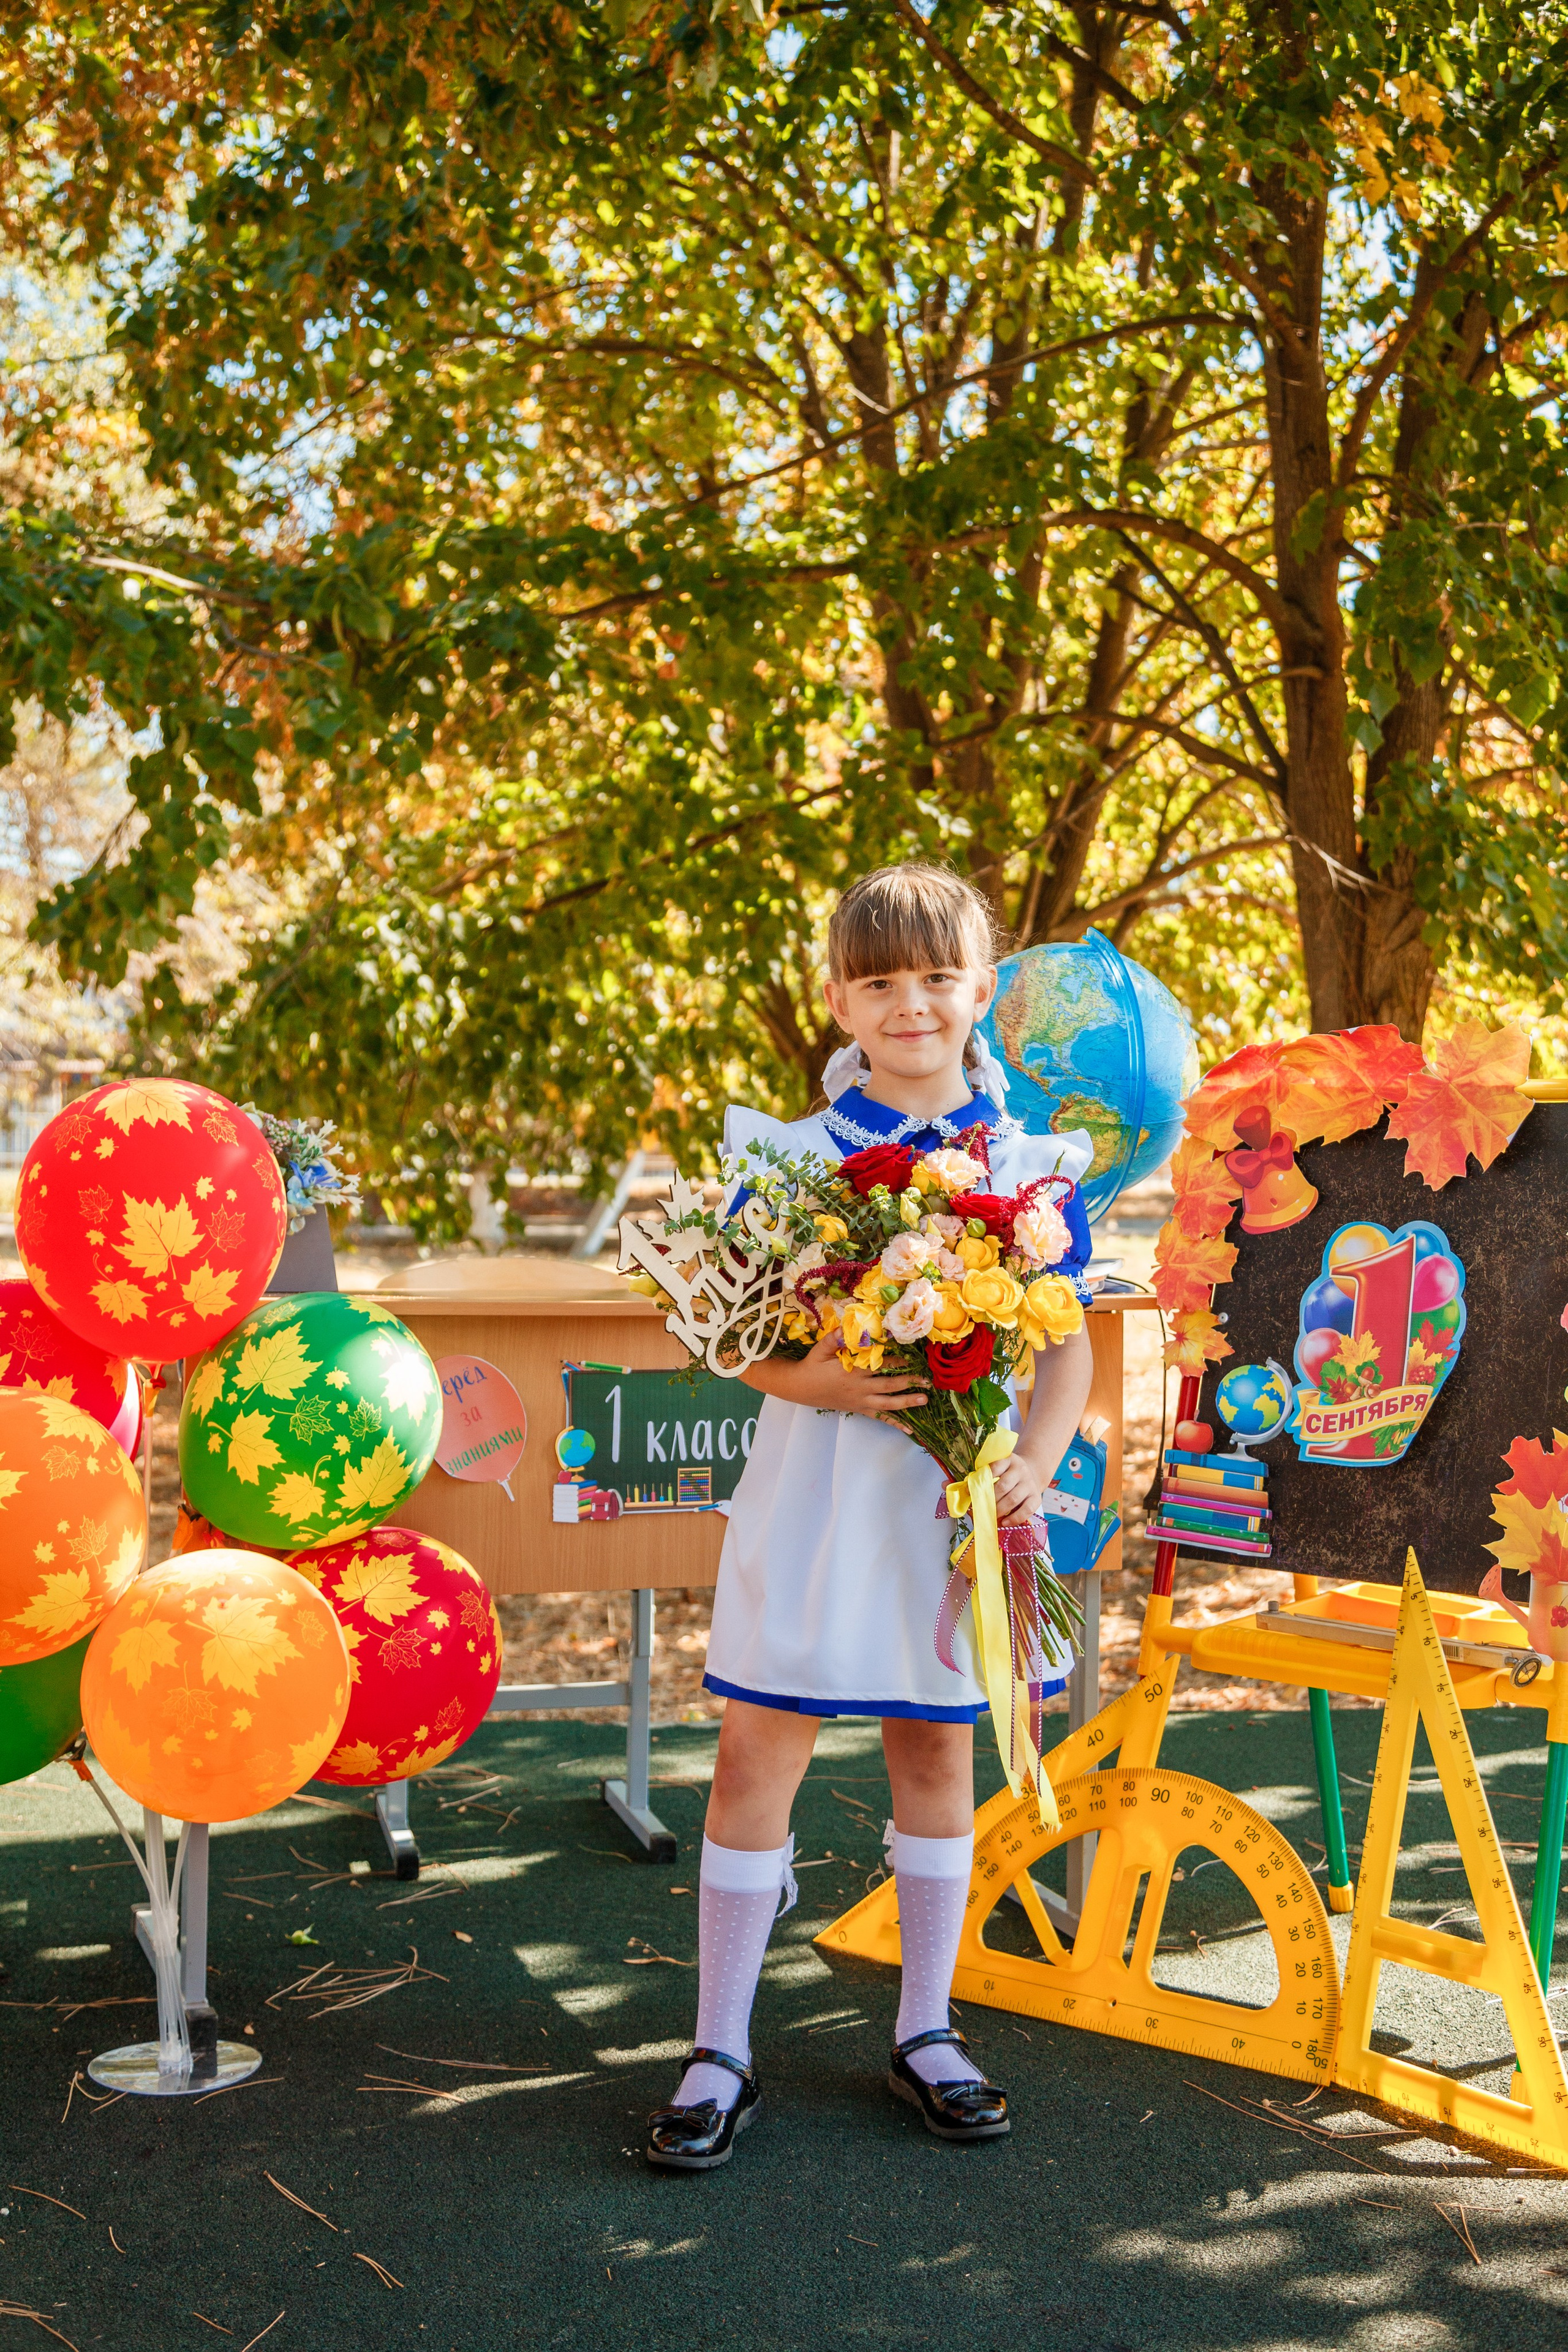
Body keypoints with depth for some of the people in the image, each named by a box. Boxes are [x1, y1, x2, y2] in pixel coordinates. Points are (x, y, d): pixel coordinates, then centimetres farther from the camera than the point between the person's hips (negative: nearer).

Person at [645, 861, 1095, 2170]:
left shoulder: (1030, 1164, 2)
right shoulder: (796, 1154, -2)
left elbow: (1067, 1341, 3)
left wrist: (1036, 1464, -12)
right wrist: (806, 1380, -21)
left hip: (959, 1502, 2)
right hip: (816, 1494, -1)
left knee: (937, 1748, 13)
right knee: (758, 1753, 0)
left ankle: (925, 2032, 30)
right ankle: (721, 2052, 14)